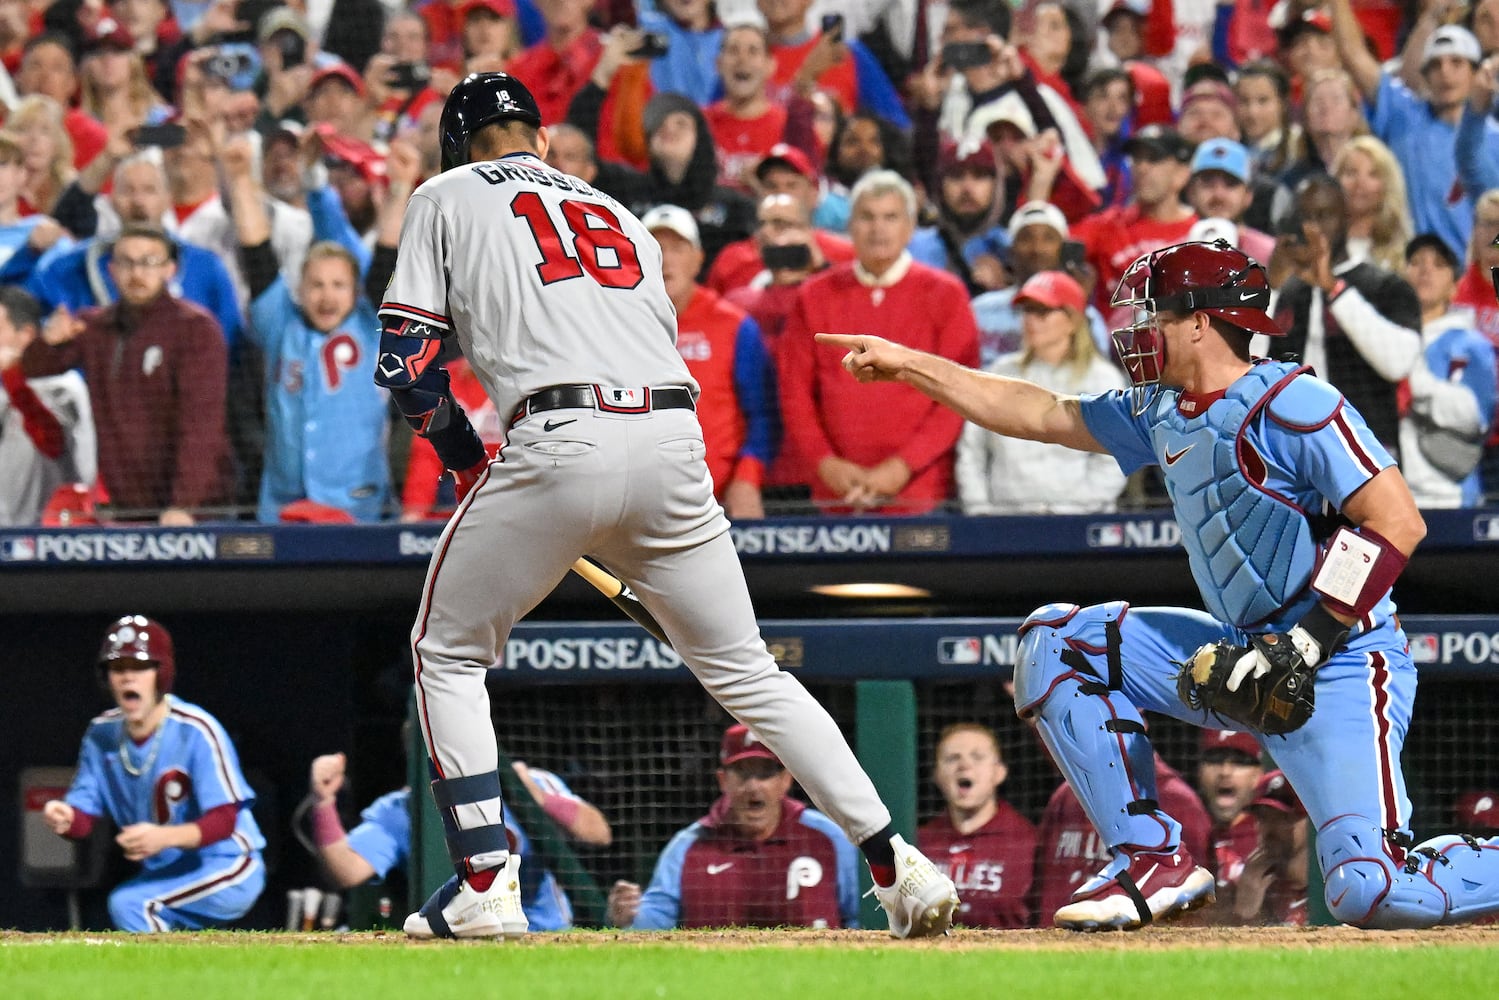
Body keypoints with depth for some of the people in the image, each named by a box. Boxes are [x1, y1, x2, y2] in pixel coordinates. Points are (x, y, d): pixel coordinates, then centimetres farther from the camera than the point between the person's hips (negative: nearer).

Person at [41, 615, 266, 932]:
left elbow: (223, 820, -23)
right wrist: (65, 818, -26)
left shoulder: (196, 731, -20)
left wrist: (165, 837, -41)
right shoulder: (102, 733, -1)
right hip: (164, 874, 7)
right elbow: (84, 816, -1)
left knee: (129, 903, -27)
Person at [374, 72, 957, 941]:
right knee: (745, 671, 14)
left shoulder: (447, 198, 16)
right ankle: (898, 866, 5)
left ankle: (485, 887, 2)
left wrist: (469, 462, 21)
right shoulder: (617, 214, 30)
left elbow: (405, 360, 6)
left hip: (559, 443, -4)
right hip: (675, 439, 4)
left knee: (448, 654, 14)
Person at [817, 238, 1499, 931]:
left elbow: (1399, 523, -23)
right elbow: (1039, 414, 21)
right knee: (1056, 642, 7)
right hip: (1250, 655, 9)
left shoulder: (1288, 404, -17)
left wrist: (1308, 641, -25)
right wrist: (907, 365, 19)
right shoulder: (1162, 414, 10)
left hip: (1342, 661, -9)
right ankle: (1154, 860, 2)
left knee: (1370, 893, -26)